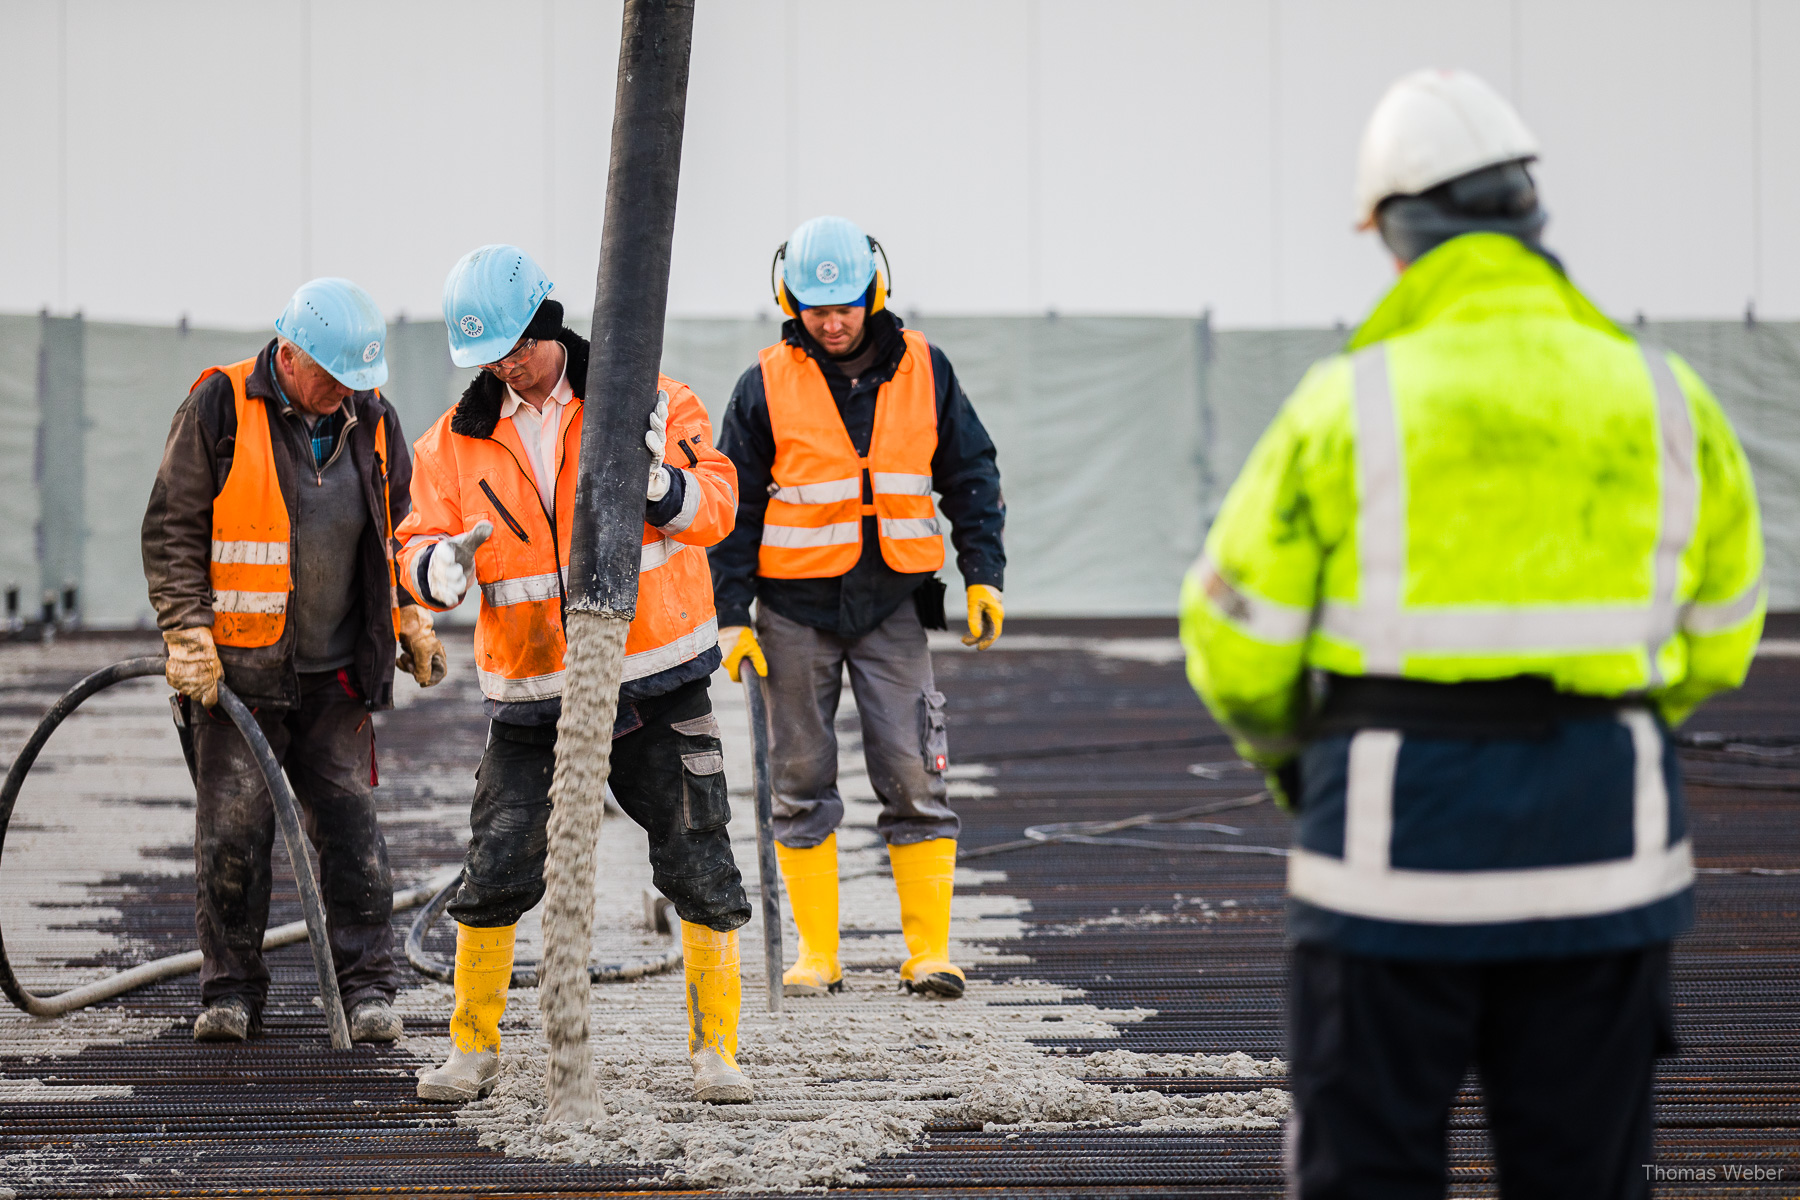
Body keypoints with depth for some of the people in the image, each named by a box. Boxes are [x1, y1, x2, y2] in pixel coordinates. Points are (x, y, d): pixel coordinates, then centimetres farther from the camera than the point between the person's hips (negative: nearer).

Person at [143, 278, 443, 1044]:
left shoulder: (372, 420, 5)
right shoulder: (219, 410, -9)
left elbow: (398, 529, 20)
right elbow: (173, 531, -7)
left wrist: (412, 622, 13)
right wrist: (188, 635, -13)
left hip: (336, 672, 3)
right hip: (234, 668, -3)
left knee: (349, 824, -1)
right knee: (233, 833, -1)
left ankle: (367, 988, 4)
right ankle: (231, 992, 10)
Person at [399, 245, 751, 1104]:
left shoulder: (646, 399, -2)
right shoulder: (457, 441, 4)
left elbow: (715, 506, -7)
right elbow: (419, 550, 3)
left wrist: (655, 483, -28)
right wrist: (444, 564, -21)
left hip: (659, 680, -1)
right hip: (532, 695, 1)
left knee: (701, 870, 0)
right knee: (494, 876, -3)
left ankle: (715, 1047, 13)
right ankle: (472, 1048, 13)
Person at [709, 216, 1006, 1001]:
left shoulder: (921, 370, 3)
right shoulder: (768, 384, -1)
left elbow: (970, 474, 11)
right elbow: (735, 503, 2)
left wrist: (983, 575, 3)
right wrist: (730, 614, -2)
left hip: (891, 603, 0)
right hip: (796, 608, 0)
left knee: (913, 778, -4)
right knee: (801, 782, 4)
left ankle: (928, 952, 0)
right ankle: (815, 954, 12)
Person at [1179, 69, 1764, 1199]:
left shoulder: (1344, 407, -8)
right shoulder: (1667, 404, 1)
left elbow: (1235, 645, -2)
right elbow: (1717, 640, 12)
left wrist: (1287, 745, 20)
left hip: (1399, 834, -3)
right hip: (1605, 841, 3)